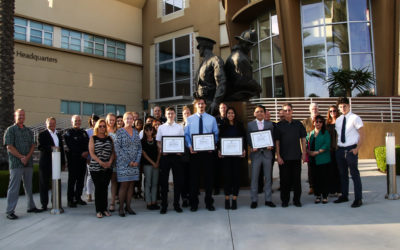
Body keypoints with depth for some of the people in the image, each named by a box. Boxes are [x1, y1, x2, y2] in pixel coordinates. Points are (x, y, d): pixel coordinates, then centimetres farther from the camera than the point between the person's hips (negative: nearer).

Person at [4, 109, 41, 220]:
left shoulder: (29, 131, 14)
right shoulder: (10, 130, -1)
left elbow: (32, 146, 9)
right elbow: (9, 147, -8)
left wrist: (27, 157, -7)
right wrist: (21, 157, -12)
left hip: (28, 163, 5)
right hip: (16, 164, -5)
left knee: (29, 186, 13)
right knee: (14, 187, -4)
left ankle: (31, 206, 22)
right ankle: (10, 211, 1)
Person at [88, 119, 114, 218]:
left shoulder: (109, 138, 12)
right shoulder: (93, 138, 4)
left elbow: (113, 152, 9)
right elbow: (91, 152, -4)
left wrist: (110, 162, -8)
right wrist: (100, 162, -15)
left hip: (107, 168, 2)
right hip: (95, 168, -2)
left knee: (105, 188, 6)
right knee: (98, 188, -1)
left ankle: (104, 209, 15)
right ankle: (99, 210, 7)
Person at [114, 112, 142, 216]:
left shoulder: (136, 132, 12)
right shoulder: (120, 131, -2)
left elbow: (139, 147, 11)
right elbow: (117, 148, -10)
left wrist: (137, 160, -3)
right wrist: (128, 161, -13)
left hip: (135, 163, 5)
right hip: (123, 162, -4)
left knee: (131, 184, 7)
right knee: (124, 185, -4)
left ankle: (128, 206, 16)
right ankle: (121, 208, 7)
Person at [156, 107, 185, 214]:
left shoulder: (179, 127, 9)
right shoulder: (161, 127, 9)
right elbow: (158, 142, 8)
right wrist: (161, 151, -9)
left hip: (176, 155, 0)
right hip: (165, 156, 0)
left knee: (178, 180, 3)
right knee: (163, 181, 3)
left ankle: (176, 204, 14)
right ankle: (164, 205, 12)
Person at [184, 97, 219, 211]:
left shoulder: (212, 119, 7)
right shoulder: (190, 119, 6)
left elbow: (216, 134, 6)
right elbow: (186, 134, 5)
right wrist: (189, 146, -10)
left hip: (208, 151, 0)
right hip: (194, 151, 0)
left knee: (209, 176, 6)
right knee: (194, 176, 4)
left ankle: (209, 202, 19)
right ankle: (194, 203, 16)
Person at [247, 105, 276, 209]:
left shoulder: (269, 124, 11)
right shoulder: (250, 124, 7)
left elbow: (272, 137, 8)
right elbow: (248, 138, 4)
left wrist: (271, 146, -10)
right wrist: (252, 147, -12)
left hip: (267, 153, 2)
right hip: (256, 153, -1)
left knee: (268, 177, 7)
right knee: (254, 177, 1)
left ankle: (268, 199, 16)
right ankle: (254, 200, 10)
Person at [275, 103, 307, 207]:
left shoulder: (298, 124, 6)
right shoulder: (279, 125, 1)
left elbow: (303, 139, 10)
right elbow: (277, 141, -1)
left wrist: (304, 153, 3)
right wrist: (278, 156, -6)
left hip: (296, 156, 2)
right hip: (284, 157, -1)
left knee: (297, 178, 7)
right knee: (284, 179, 4)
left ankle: (297, 200, 19)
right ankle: (285, 200, 16)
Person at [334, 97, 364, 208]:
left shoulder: (355, 118, -5)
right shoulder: (338, 120, 12)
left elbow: (362, 135, -6)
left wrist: (357, 149, -14)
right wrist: (335, 147, 5)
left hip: (351, 149, -6)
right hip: (340, 149, 6)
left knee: (354, 174, -1)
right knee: (343, 174, 13)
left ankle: (358, 199, 7)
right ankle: (344, 196, 24)